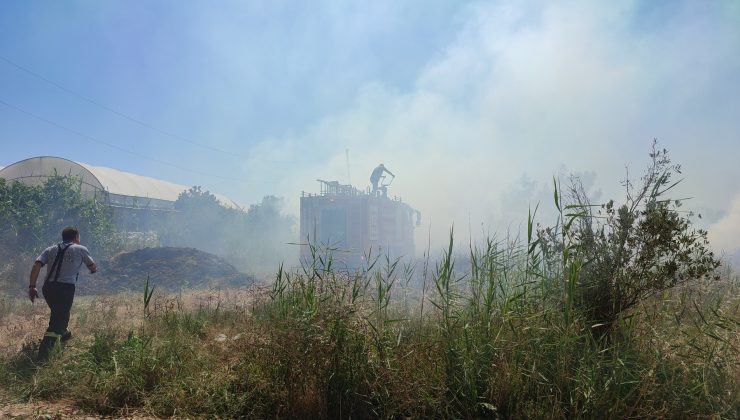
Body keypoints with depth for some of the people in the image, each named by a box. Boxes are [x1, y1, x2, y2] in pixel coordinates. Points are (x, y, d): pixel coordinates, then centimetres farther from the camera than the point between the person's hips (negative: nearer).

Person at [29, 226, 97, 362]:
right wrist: (93, 269, 41)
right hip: (66, 288, -5)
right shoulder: (80, 249, 8)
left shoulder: (51, 249, 16)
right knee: (59, 318, -5)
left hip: (48, 287, 5)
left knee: (58, 312, 29)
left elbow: (36, 265, 1)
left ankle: (63, 334, 51)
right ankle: (44, 351, -19)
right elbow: (93, 267, 17)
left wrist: (32, 286, -1)